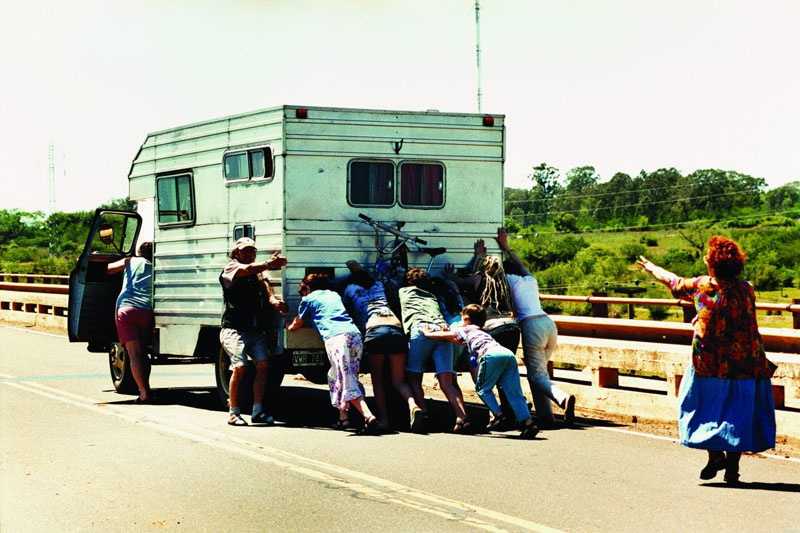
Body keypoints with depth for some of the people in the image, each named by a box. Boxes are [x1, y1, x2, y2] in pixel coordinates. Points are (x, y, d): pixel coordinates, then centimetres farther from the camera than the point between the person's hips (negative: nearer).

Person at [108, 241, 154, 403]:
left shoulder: (131, 261, 19)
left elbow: (107, 269, 24)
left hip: (125, 307, -2)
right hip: (146, 310, 2)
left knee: (134, 354, -6)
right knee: (143, 353, 16)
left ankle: (144, 392, -15)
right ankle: (146, 388, 7)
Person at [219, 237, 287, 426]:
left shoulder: (257, 273, 24)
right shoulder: (231, 268, 4)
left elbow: (265, 293, 13)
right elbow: (248, 269, -16)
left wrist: (274, 301, -8)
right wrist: (270, 263, -18)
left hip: (256, 331, 6)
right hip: (235, 329, -6)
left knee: (263, 364, -11)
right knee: (239, 366, -19)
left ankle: (257, 411, -5)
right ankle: (233, 412, -8)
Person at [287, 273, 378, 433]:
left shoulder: (308, 299, 19)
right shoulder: (335, 295, 33)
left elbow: (297, 323, 34)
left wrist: (289, 327, 57)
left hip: (336, 337, -6)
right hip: (356, 335, 6)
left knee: (346, 381, -13)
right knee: (334, 376, 22)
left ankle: (368, 416, -32)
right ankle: (343, 416, 15)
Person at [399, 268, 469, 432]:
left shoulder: (403, 292, 31)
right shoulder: (433, 297, 40)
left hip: (421, 329, -3)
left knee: (413, 376, 3)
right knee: (446, 381, -6)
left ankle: (423, 412, -16)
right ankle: (462, 416, -25)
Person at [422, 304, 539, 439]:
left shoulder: (466, 329, 27)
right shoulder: (483, 333, 44)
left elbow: (445, 335, 35)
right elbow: (466, 342, 60)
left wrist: (428, 333, 51)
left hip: (492, 355, -6)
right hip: (509, 354, 6)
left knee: (483, 388, 12)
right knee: (514, 392, 2)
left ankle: (497, 414, -1)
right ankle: (528, 422, -10)